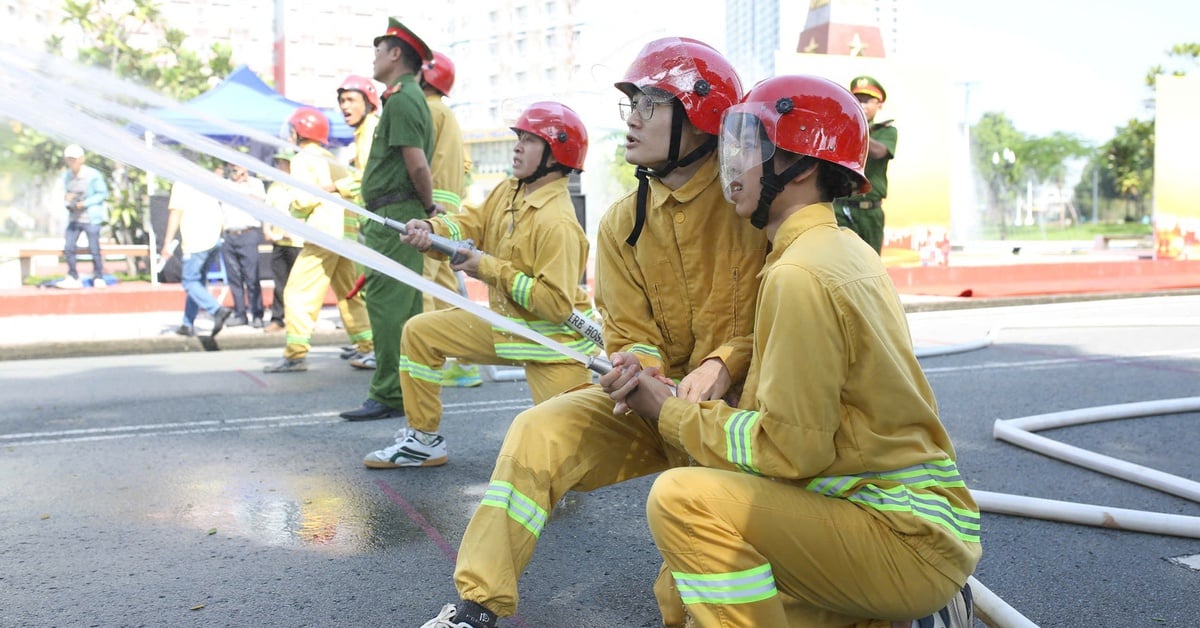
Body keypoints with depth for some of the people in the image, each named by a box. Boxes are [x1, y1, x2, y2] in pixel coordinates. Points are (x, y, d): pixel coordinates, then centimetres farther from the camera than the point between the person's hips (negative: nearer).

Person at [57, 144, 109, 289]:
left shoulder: (93, 175, -12)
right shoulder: (66, 176, 5)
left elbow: (103, 193, -9)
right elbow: (66, 194, 16)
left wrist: (85, 203, -17)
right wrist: (67, 199, -8)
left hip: (91, 218, -5)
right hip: (73, 218, 5)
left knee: (94, 249, 0)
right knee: (68, 247, -1)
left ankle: (98, 278, 14)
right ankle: (73, 278, 9)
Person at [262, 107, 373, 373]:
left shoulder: (303, 159, -1)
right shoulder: (333, 160, 23)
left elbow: (306, 198, -11)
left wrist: (294, 212, 7)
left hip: (324, 232, -8)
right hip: (348, 232, 8)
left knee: (298, 292, -6)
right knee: (348, 293, 16)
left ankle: (296, 353, -11)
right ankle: (368, 347, 15)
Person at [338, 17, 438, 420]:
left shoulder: (401, 99, -11)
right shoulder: (407, 97, 22)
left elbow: (417, 164, -20)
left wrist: (428, 208, -7)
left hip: (395, 216, -11)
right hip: (398, 217, 11)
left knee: (386, 304, -10)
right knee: (404, 307, 12)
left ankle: (389, 396, -7)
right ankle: (411, 392, 19)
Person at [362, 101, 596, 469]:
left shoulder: (557, 224, -27)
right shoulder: (509, 191, 1)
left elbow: (556, 305, -30)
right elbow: (471, 224, 1)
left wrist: (491, 269, -24)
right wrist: (431, 231, -21)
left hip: (551, 341, -8)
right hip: (504, 324, 8)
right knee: (419, 332, 7)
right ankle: (423, 441, 17)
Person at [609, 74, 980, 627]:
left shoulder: (799, 274, -19)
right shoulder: (844, 250, 10)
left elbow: (789, 446, -20)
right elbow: (796, 409, 9)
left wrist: (669, 412, -8)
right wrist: (668, 392, 1)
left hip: (911, 540, -10)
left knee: (684, 499, -22)